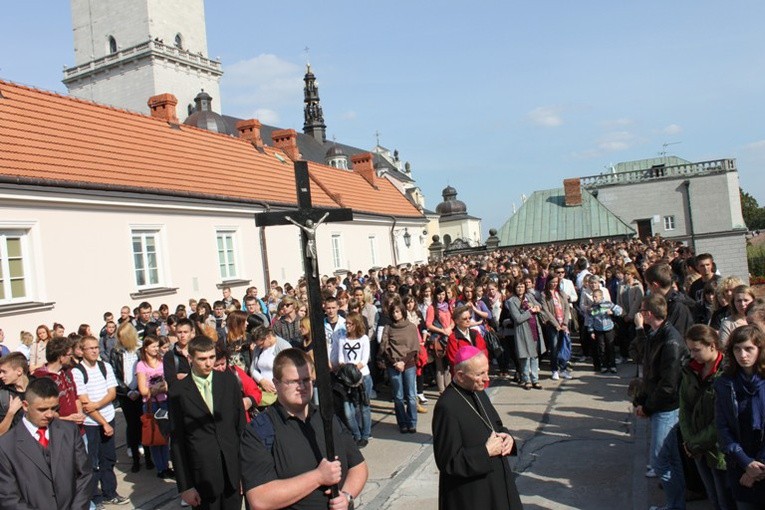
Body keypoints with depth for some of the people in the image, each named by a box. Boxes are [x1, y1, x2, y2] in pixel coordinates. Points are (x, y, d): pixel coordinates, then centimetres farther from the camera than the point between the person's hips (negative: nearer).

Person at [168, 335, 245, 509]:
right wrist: (184, 486, -3)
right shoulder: (178, 391, -6)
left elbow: (240, 423, 5)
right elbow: (176, 441, -2)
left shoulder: (229, 380, 0)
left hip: (233, 468, 2)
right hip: (202, 475, -2)